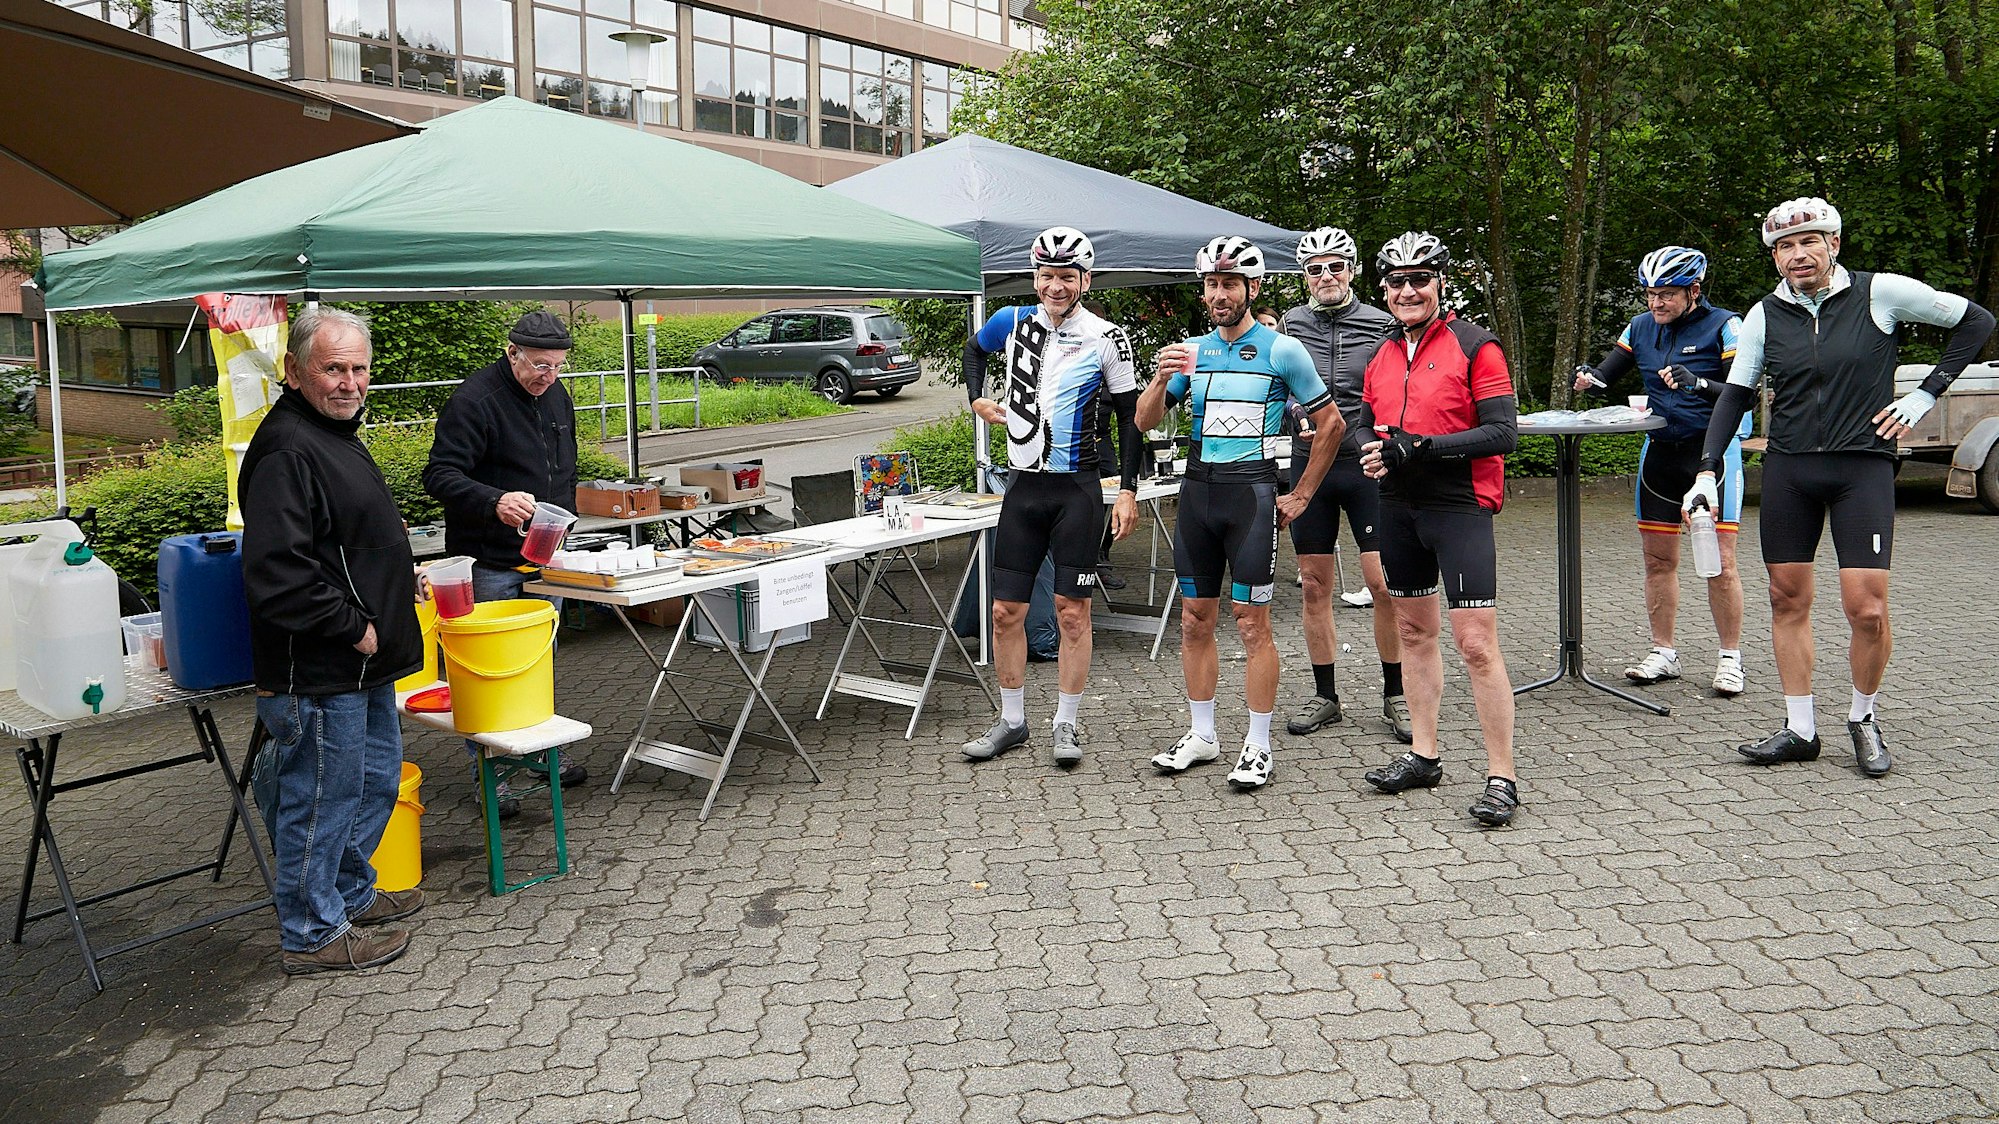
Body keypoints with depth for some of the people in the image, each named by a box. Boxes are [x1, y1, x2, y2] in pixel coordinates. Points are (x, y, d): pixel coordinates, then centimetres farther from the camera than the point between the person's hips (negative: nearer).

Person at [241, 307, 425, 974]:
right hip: (316, 673, -11)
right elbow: (277, 575, -28)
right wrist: (354, 626, -20)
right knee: (323, 795, 2)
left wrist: (396, 576, 15)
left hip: (364, 665, 11)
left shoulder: (336, 435, 14)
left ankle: (351, 893, 39)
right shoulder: (286, 450, -20)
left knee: (378, 778, 22)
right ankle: (314, 933, 18)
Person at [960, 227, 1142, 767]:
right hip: (1024, 485, 3)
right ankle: (1012, 721, 19)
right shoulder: (1012, 322, 4)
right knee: (1006, 611, 5)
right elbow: (975, 349, 27)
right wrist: (978, 400, 12)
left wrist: (1128, 490, -6)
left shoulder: (1107, 338, -5)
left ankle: (1066, 725, 14)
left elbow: (1129, 416, -1)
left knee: (1072, 611, 1)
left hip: (1078, 489, -3)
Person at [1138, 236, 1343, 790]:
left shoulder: (1282, 350, -2)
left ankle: (1258, 746, 5)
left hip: (1251, 494, -5)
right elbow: (1145, 422, 5)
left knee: (1252, 623, -4)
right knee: (1195, 620, 8)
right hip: (1197, 490, 5)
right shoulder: (1192, 351, 11)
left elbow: (1331, 423, 3)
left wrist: (1300, 496, 1)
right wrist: (1161, 380, -16)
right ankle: (1202, 735, 20)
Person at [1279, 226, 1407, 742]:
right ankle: (1325, 695, 20)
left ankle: (1395, 694, 10)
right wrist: (1302, 417, -13)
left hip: (1366, 466, -2)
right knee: (1315, 586, 7)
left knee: (1383, 583, -6)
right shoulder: (1292, 325, 7)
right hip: (1309, 464, 2)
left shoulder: (1380, 324, 1)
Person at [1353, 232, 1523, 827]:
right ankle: (1423, 755, 27)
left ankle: (1501, 777, -2)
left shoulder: (1474, 345, -7)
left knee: (1476, 643, -10)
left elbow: (1502, 432, -14)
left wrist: (1424, 447, -23)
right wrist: (1373, 453, -1)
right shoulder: (1382, 355, 13)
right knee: (1414, 632, 15)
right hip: (1399, 508, 7)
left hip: (1459, 506, -7)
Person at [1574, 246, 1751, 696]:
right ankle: (1663, 653, 18)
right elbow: (1608, 371, 6)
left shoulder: (1723, 326, -7)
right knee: (1658, 559, 7)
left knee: (1719, 563, -5)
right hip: (1660, 451, 5)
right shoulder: (1641, 327, 9)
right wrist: (1589, 377, -18)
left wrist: (1698, 383, -31)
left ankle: (1730, 658, 8)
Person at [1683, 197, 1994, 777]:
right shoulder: (1765, 315, 6)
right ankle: (1800, 729, 16)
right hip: (1787, 469, 3)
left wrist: (1925, 395, 1)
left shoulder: (1881, 293, -2)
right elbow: (1735, 395, 8)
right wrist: (1708, 472, -1)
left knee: (1867, 610, -7)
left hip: (1863, 467, -3)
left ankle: (1864, 720, 17)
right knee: (1788, 602, 5)